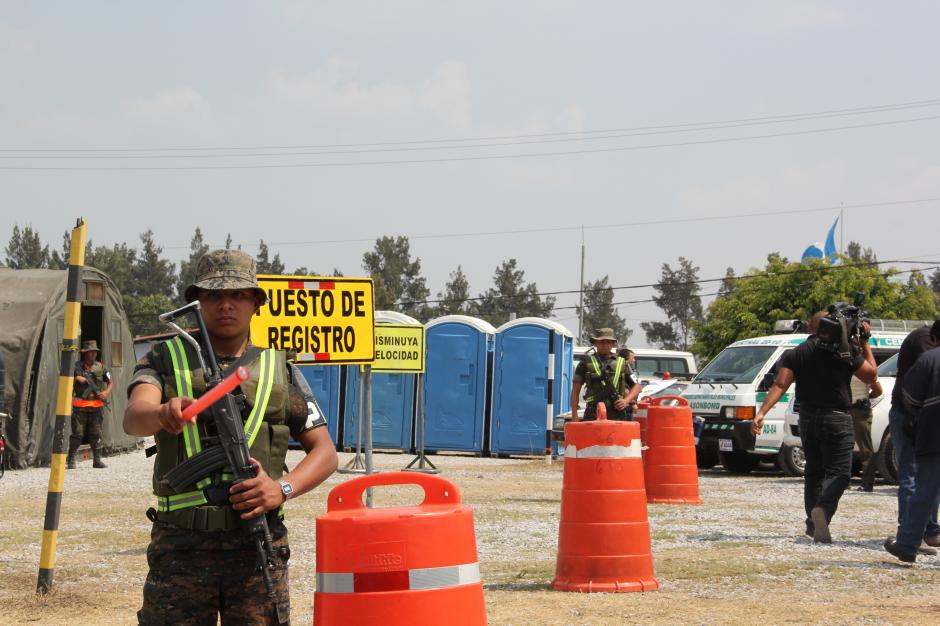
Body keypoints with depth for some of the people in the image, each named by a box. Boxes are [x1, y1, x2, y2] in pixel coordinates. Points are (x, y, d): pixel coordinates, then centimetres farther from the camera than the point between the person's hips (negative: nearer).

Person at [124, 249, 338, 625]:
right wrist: (162, 414, -36)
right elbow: (134, 417, -11)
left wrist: (284, 488, -9)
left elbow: (324, 451, 12)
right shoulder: (165, 361, 8)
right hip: (181, 547, -1)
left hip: (257, 548, 1)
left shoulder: (279, 371, 12)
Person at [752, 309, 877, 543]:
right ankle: (823, 510, -31)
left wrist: (761, 413, -10)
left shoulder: (797, 353, 4)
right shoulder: (847, 351, -5)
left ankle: (813, 523, 19)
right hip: (836, 419, -4)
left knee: (813, 472, 19)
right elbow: (871, 376, 4)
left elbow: (780, 385, -5)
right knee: (838, 473, -5)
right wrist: (865, 345, 12)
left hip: (807, 419, 4)